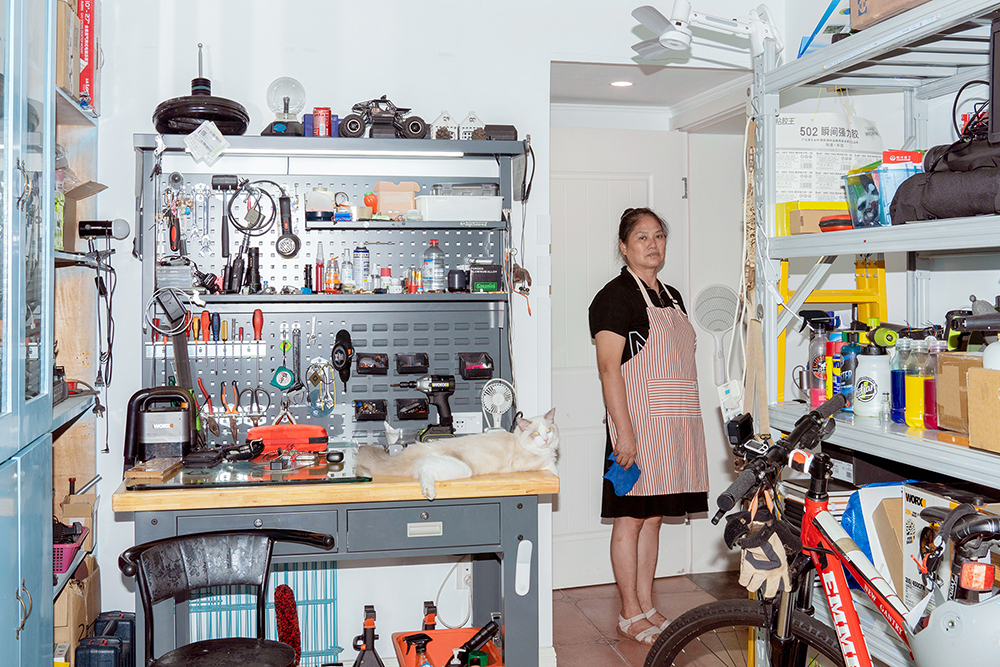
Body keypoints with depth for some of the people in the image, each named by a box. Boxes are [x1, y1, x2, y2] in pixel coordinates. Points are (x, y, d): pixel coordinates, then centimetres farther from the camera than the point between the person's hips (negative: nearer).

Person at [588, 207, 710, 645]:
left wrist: (687, 422, 19)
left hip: (675, 424, 8)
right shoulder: (615, 296, -8)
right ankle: (630, 615, 10)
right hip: (638, 423, -8)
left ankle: (647, 607, 21)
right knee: (631, 517, 0)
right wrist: (624, 432, -20)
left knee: (653, 515, 12)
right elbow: (609, 368, -14)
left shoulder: (671, 297, 18)